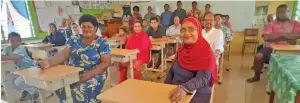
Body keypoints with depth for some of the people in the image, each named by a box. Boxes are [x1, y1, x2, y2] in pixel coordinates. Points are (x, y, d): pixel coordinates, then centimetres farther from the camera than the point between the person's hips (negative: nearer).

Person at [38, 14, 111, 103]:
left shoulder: (102, 44, -5)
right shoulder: (73, 40, 9)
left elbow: (106, 63, -10)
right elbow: (63, 54, 1)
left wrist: (88, 74, -23)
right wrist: (49, 62, -20)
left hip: (94, 75, -4)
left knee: (79, 91, -29)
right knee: (60, 87, -22)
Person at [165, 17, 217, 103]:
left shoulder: (206, 53, -14)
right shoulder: (182, 50, 5)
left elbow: (203, 78, -27)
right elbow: (172, 71, 10)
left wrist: (184, 88, -44)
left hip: (197, 95, -5)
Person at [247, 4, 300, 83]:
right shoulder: (271, 24, 8)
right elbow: (267, 37, -9)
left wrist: (281, 34, -8)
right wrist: (287, 38, -5)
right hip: (271, 48, -1)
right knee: (258, 56, -27)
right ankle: (256, 77, -1)